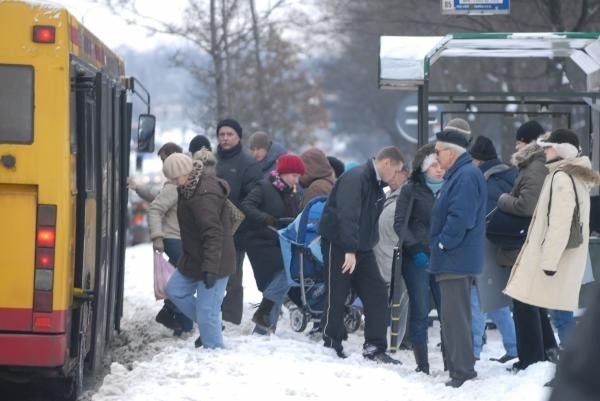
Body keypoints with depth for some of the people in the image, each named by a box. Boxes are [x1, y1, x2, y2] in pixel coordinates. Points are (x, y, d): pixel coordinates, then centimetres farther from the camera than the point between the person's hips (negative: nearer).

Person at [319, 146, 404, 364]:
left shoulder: (376, 185, 12)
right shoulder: (356, 178, -19)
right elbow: (347, 215, -27)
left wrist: (368, 245, 12)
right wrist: (350, 250, -30)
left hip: (361, 248, 9)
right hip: (339, 246, -9)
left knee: (377, 295, 1)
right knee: (336, 298, -1)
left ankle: (375, 348, 3)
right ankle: (331, 346, 10)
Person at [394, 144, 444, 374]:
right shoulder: (410, 191, 6)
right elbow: (400, 223, 0)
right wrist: (415, 249, -12)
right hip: (416, 260, -2)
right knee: (420, 313, -3)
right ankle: (422, 366, 2)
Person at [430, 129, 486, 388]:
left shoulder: (466, 176, -17)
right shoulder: (458, 174, 17)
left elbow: (460, 218, -26)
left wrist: (442, 244, -17)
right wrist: (440, 245, 17)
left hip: (456, 260, -11)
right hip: (454, 259, 11)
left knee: (455, 317, -8)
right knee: (455, 316, 16)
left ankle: (462, 371, -6)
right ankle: (460, 368, 22)